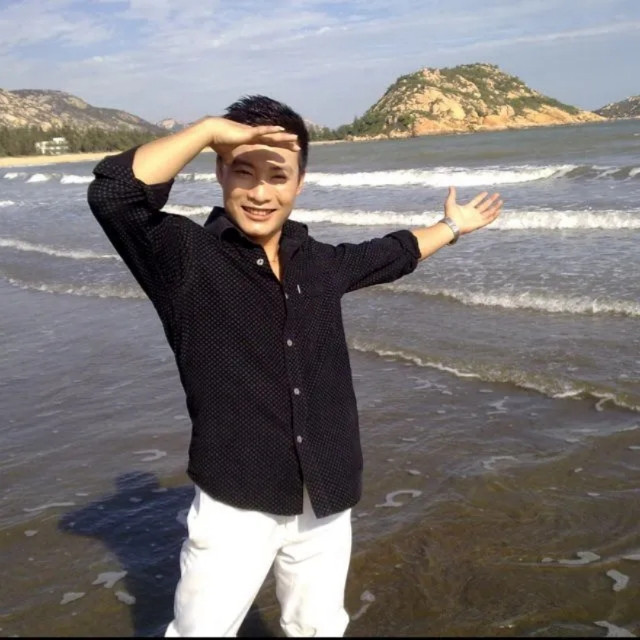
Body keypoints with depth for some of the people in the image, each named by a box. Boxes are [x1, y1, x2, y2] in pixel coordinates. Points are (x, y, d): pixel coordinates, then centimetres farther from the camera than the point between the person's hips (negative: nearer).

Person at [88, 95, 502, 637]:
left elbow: (386, 255, 24)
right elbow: (113, 192, -29)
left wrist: (451, 227, 38)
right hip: (235, 504, -4)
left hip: (325, 503, 5)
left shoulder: (318, 262, 4)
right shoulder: (187, 256, -11)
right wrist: (210, 130, -25)